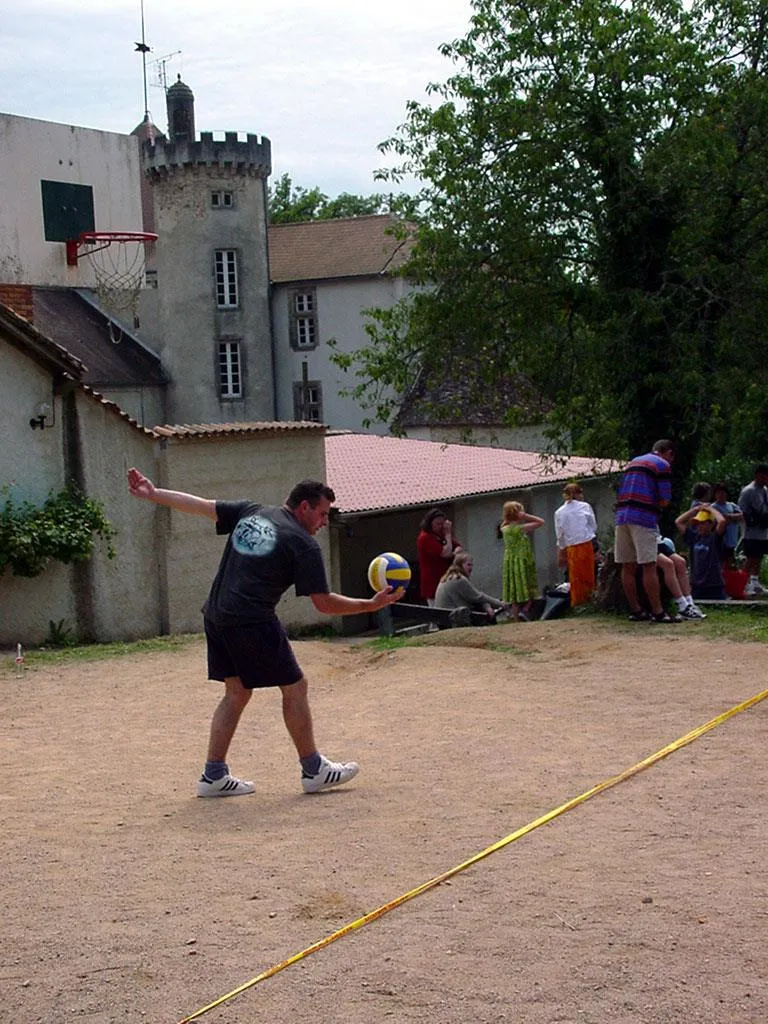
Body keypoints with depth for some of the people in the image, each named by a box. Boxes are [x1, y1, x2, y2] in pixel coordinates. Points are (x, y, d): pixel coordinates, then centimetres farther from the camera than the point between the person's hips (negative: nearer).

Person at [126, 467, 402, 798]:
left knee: (237, 692, 16)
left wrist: (152, 494, 24)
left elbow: (198, 505, 16)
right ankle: (314, 770, 11)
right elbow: (324, 603, -4)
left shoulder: (250, 512, 14)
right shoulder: (303, 544, -4)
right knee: (294, 687, 5)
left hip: (216, 616, 7)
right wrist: (372, 604, 5)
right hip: (252, 622, -7)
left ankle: (213, 775, 15)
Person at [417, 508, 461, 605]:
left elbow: (459, 548, 12)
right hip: (433, 584, -8)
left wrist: (453, 553, -11)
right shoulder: (425, 537, -12)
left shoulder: (440, 535, 15)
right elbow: (445, 553, -18)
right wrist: (448, 533, -10)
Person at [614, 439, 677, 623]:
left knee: (628, 567, 8)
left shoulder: (633, 462, 24)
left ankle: (635, 610, 14)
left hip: (621, 516, 7)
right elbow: (664, 501, -5)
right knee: (649, 567, -6)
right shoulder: (662, 465, 1)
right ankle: (657, 612, -6)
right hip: (643, 518, -7)